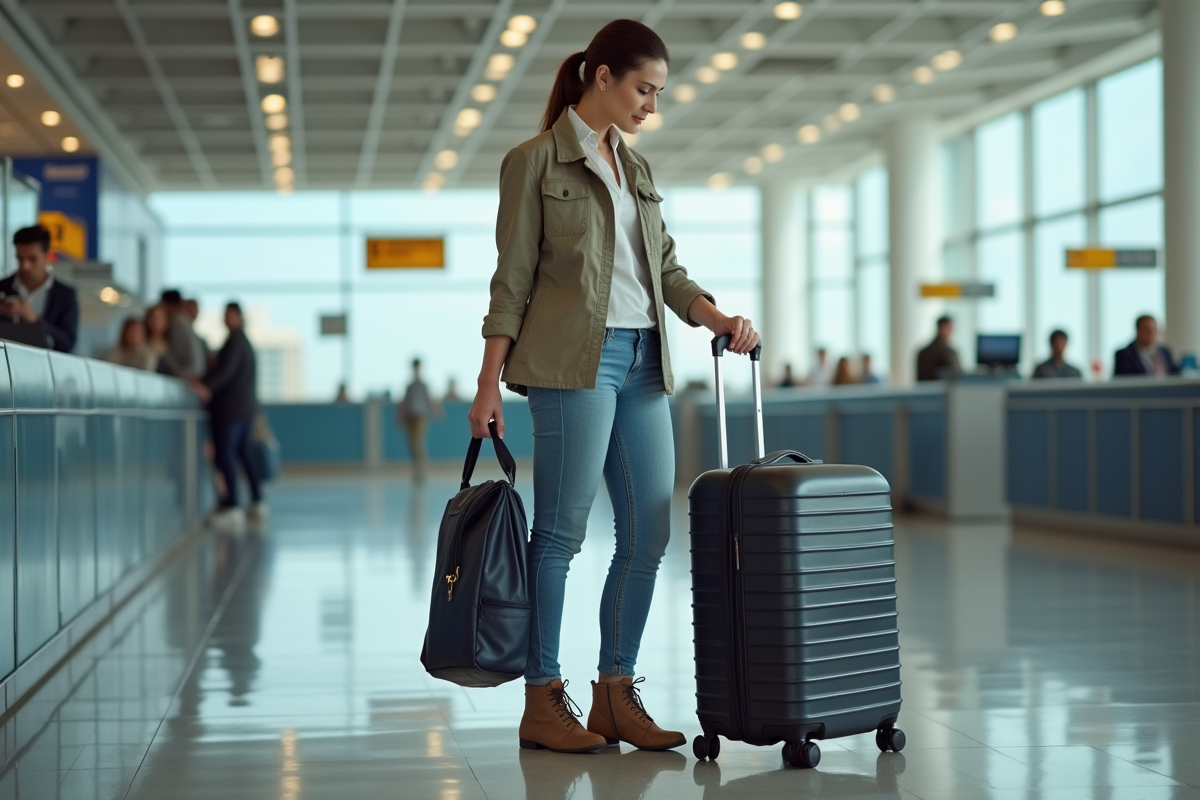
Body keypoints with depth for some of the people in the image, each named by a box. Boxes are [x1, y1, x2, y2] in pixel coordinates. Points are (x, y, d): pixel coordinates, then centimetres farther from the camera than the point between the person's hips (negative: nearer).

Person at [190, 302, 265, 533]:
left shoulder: (234, 341, -10)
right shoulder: (245, 342, 18)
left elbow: (225, 369, -24)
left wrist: (206, 385, -34)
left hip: (230, 407, -10)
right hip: (246, 405, 10)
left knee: (224, 454, -12)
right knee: (245, 452, 13)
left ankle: (232, 508, -19)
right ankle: (257, 503, 16)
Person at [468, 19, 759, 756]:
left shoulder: (637, 169, 20)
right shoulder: (536, 161, 0)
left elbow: (667, 270, 18)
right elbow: (513, 279, -3)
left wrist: (720, 319, 1)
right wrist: (489, 382, -6)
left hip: (643, 361, 7)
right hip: (574, 359, -7)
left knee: (650, 533, 3)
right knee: (562, 530, -4)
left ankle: (617, 695, 12)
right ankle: (542, 702, 4)